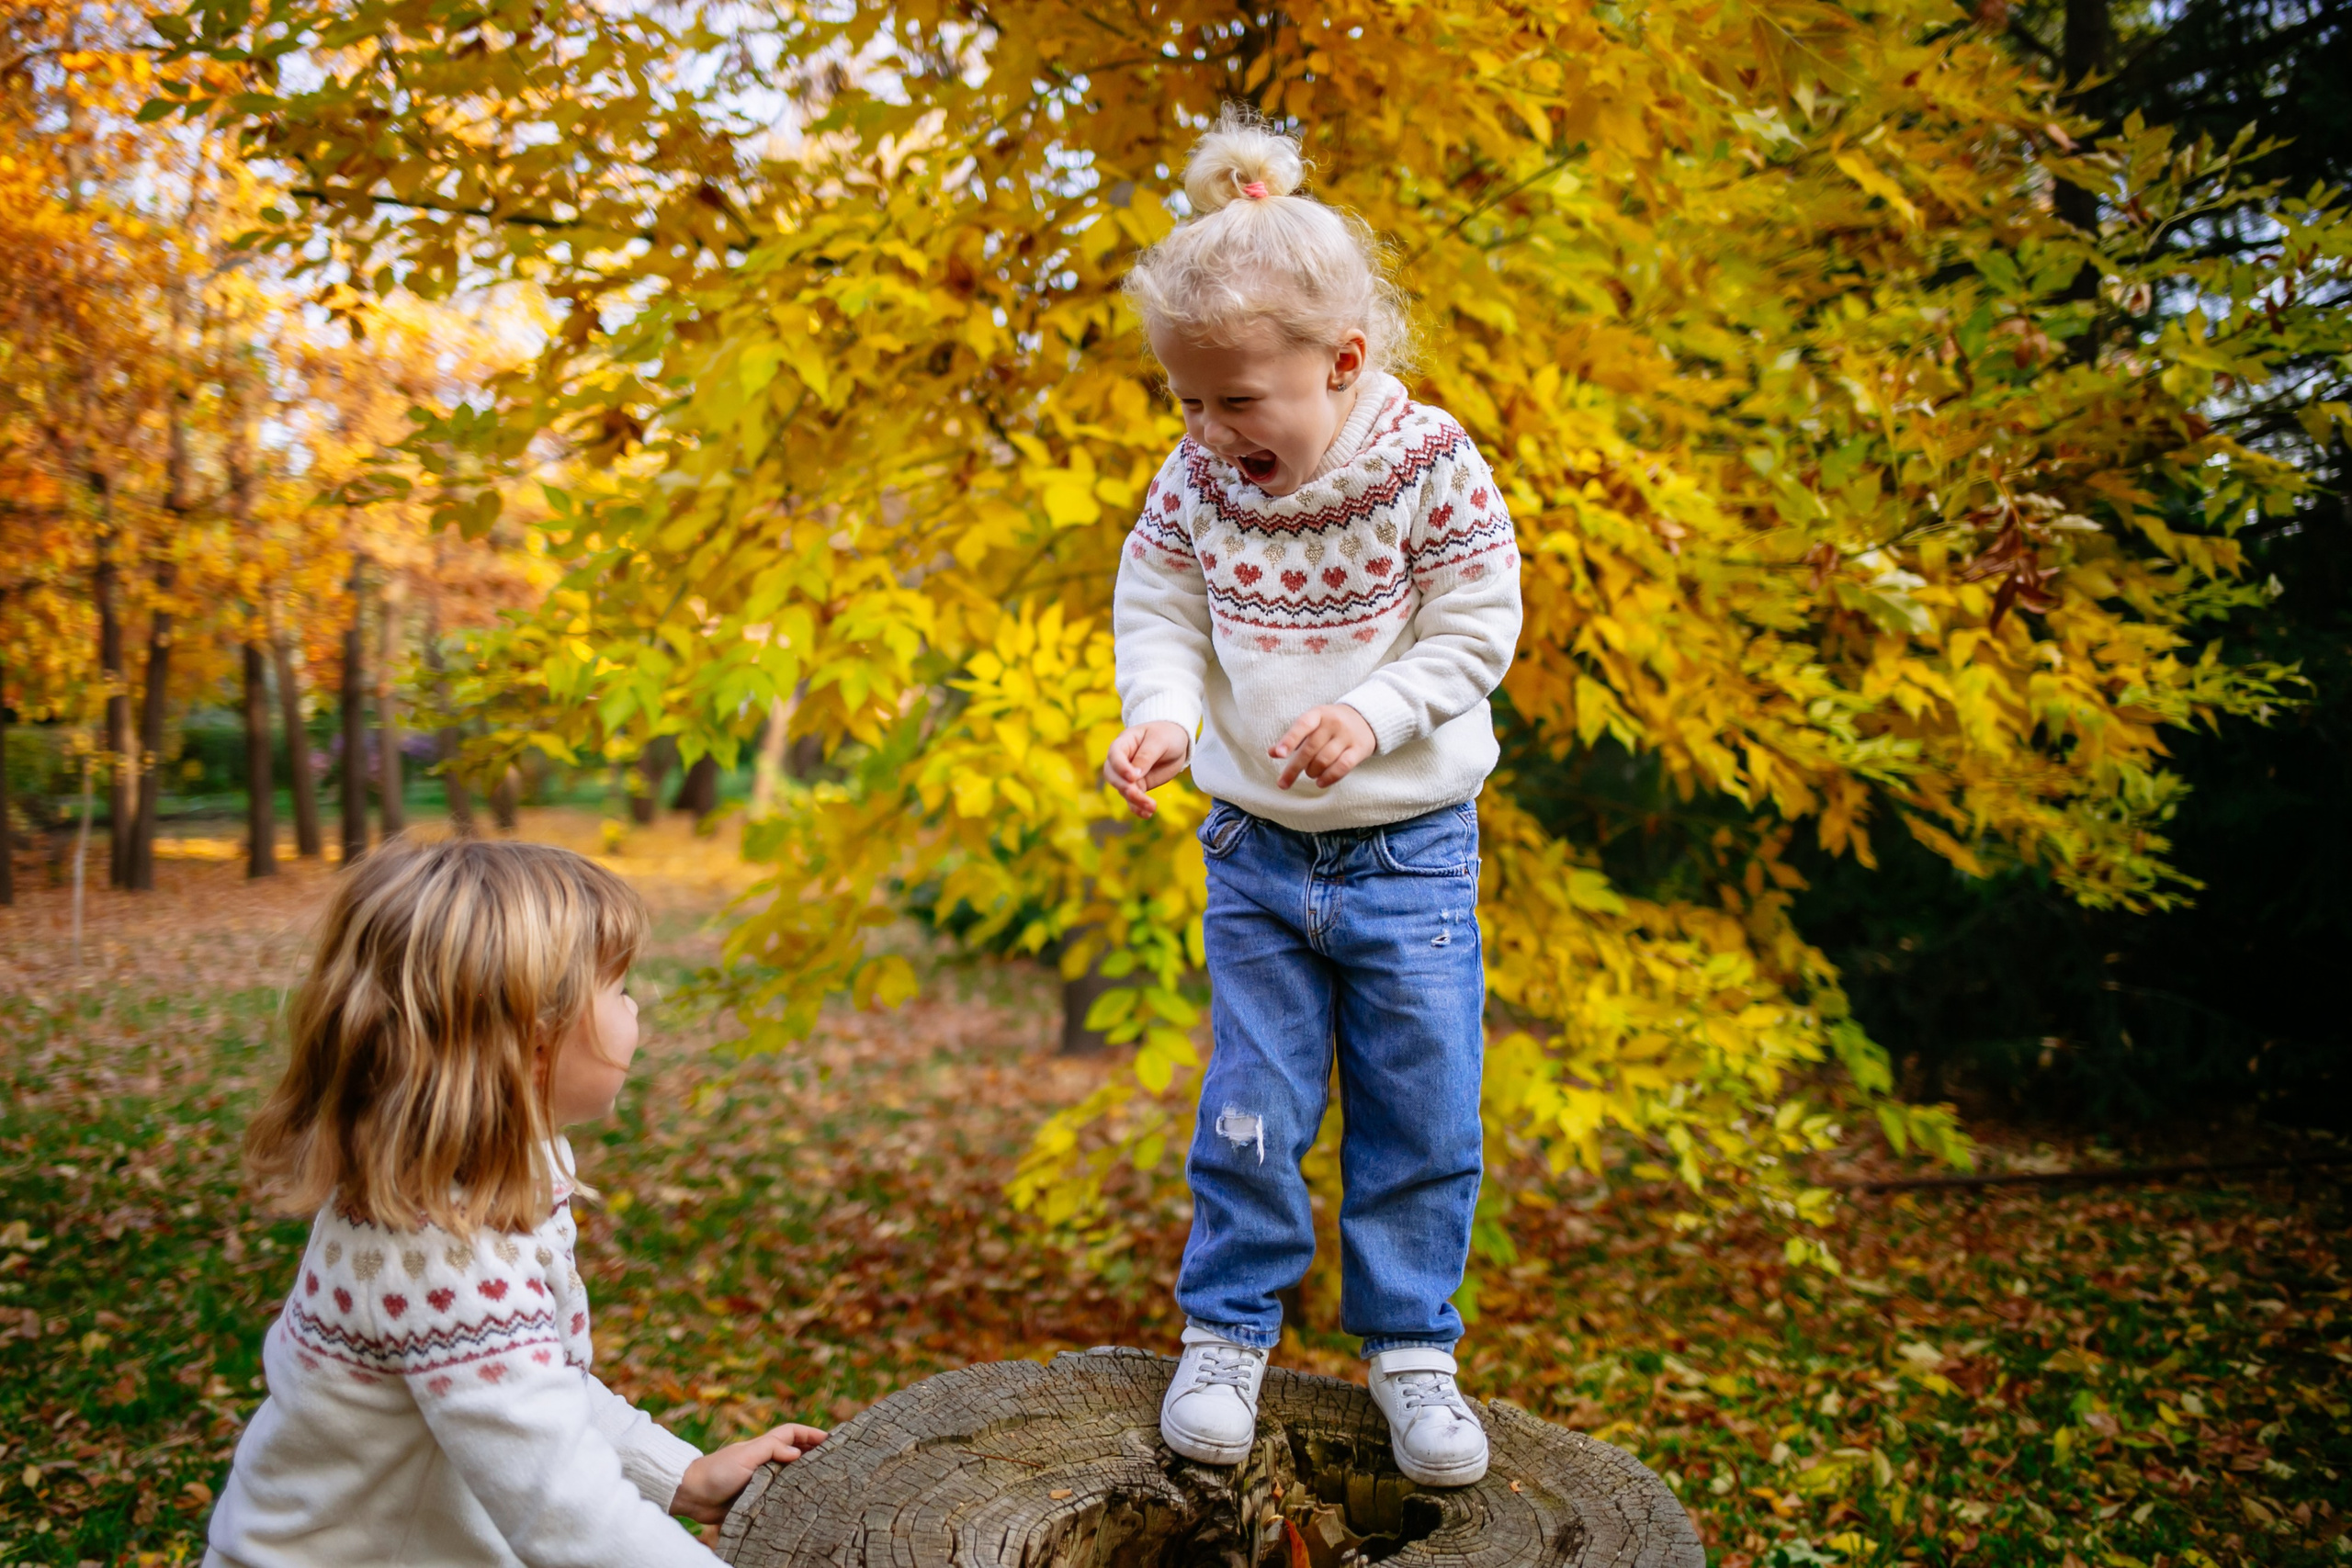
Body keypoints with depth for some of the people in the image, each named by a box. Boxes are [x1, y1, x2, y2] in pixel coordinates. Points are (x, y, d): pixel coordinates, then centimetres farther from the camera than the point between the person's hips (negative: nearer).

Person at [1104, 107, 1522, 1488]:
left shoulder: (1432, 466, -13)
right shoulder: (1200, 480, -6)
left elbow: (1476, 629, -9)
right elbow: (1161, 614, 3)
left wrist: (1372, 715, -24)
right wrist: (1161, 714, -17)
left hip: (1411, 854, -1)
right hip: (1255, 855, 2)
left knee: (1422, 1117, 7)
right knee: (1251, 1111, 7)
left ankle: (1411, 1348, 26)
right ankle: (1229, 1335, 27)